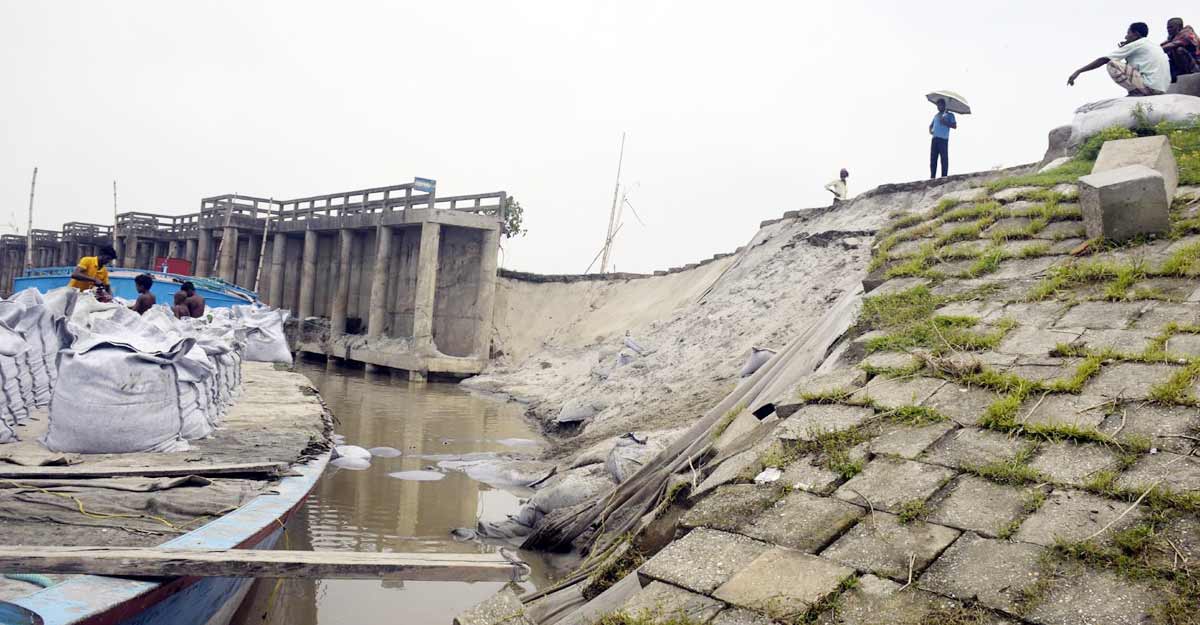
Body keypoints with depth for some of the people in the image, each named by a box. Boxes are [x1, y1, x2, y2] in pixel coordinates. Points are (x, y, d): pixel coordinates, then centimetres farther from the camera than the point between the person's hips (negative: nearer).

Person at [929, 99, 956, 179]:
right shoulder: (936, 115, 25)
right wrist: (930, 130, 7)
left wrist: (945, 123, -13)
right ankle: (932, 177, -1)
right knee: (933, 158, -1)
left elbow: (954, 126, 0)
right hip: (934, 138, 5)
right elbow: (931, 125, 30)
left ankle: (944, 177, -10)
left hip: (943, 139, -5)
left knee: (944, 158, -8)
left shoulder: (949, 115, 9)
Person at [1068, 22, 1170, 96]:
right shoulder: (1155, 47, 24)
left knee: (1112, 65, -7)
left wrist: (1078, 71, 0)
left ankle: (1135, 94, -9)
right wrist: (1124, 50, 24)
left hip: (1150, 86, -9)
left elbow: (1104, 60, -2)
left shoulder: (1135, 44, -1)